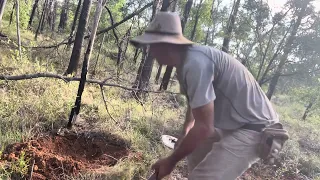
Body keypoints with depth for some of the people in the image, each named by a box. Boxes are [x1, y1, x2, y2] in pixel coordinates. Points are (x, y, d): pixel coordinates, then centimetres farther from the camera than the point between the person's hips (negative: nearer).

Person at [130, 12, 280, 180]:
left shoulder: (195, 62, -27)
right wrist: (184, 133, 13)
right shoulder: (186, 61, 4)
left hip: (254, 128, -10)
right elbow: (195, 102, 22)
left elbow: (204, 127, -26)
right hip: (234, 123, 10)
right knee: (191, 146, 23)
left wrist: (171, 161, -15)